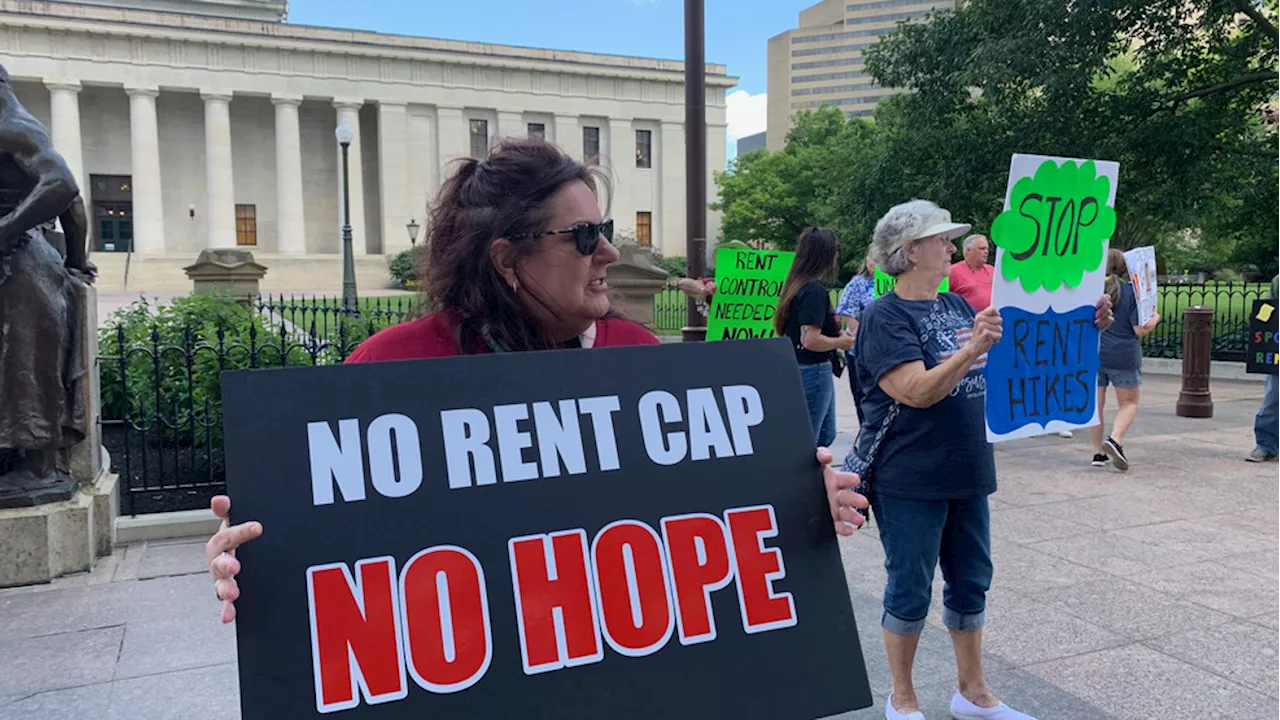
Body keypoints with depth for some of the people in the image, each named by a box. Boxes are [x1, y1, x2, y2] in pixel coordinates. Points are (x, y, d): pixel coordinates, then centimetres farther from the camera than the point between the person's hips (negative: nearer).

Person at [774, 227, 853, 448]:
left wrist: (835, 332, 14)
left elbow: (781, 327, 17)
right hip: (812, 371, -10)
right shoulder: (815, 290, -19)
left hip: (797, 369, 10)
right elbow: (811, 340, -26)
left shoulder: (796, 285, 8)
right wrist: (842, 342, -9)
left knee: (826, 434, 19)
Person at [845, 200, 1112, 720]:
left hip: (966, 474, 8)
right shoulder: (885, 317, -14)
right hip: (909, 482, -7)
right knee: (910, 590, 5)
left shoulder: (956, 306, 8)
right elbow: (918, 391, -24)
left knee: (971, 583, 16)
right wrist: (971, 350, -34)